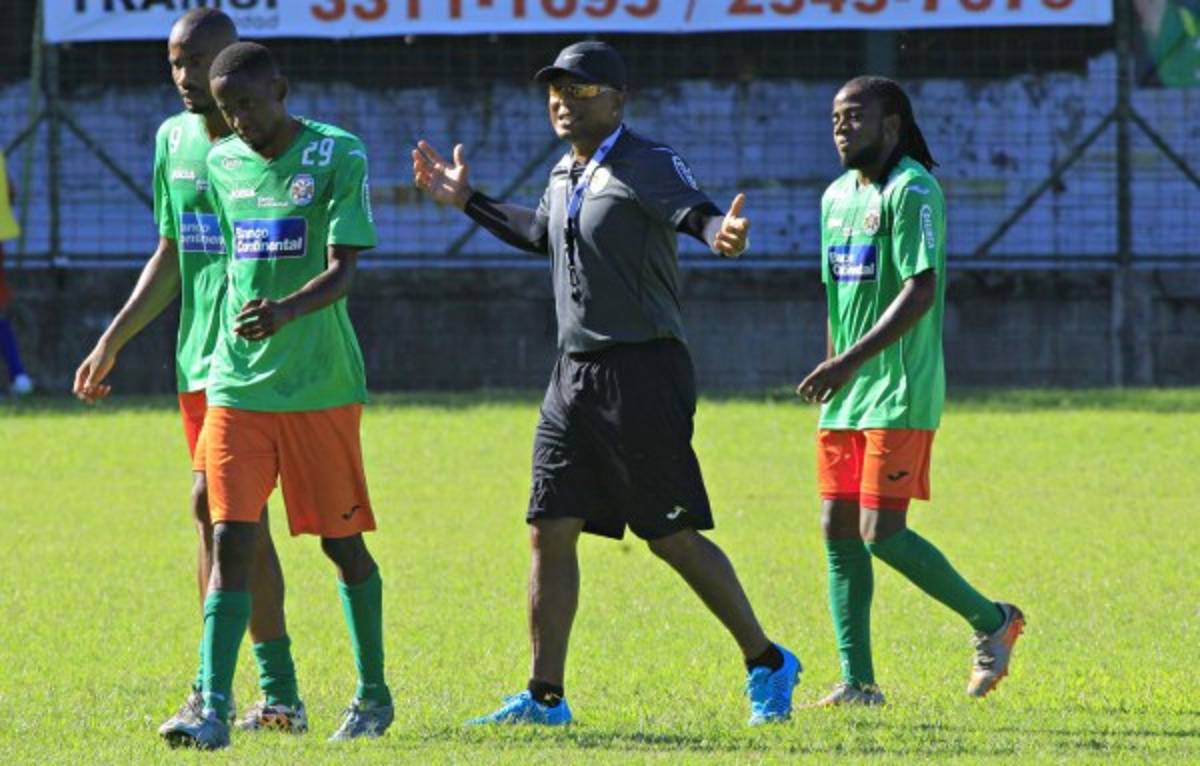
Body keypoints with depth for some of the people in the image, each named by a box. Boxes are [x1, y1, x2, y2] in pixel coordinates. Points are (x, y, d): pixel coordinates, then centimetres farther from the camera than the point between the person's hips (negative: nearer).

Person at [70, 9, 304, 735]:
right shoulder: (174, 139, 12)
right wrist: (113, 340, 18)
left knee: (217, 506, -14)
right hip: (199, 355, 7)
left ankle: (211, 690, -14)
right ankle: (280, 694, 14)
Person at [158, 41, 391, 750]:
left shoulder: (338, 158, -7)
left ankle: (374, 694, 25)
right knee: (231, 539, -8)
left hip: (322, 388, -3)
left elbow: (344, 270, -16)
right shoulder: (223, 163, 9)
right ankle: (215, 711, -13)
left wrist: (285, 311, -34)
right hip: (237, 389, 3)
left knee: (343, 542, 6)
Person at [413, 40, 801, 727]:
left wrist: (720, 232, -52)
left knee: (674, 538, -5)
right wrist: (468, 201, 35)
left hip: (642, 373, -8)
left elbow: (694, 209, -30)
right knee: (551, 531, 4)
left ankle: (767, 662, 10)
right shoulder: (566, 175, 14)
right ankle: (546, 697, 10)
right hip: (574, 376, 8)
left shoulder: (647, 164, -11)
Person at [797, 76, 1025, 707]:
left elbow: (921, 291, -21)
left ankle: (991, 622, 8)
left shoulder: (911, 190, -12)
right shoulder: (837, 197, 15)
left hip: (900, 394, -8)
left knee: (882, 533, -12)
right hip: (845, 398, 8)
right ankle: (858, 683, 6)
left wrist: (851, 361, -26)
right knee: (838, 531, 3)